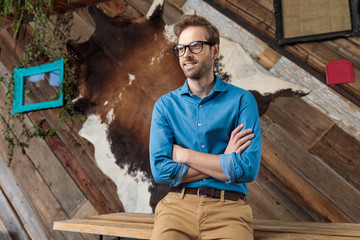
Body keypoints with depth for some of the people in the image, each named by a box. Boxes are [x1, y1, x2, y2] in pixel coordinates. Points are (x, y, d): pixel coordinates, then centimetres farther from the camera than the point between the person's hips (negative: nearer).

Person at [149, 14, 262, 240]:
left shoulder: (242, 100, 2)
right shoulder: (165, 105, 8)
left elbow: (249, 169, -9)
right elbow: (160, 170, -3)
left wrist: (183, 154, -5)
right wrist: (224, 162, -7)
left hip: (228, 207, -1)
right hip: (177, 205, 1)